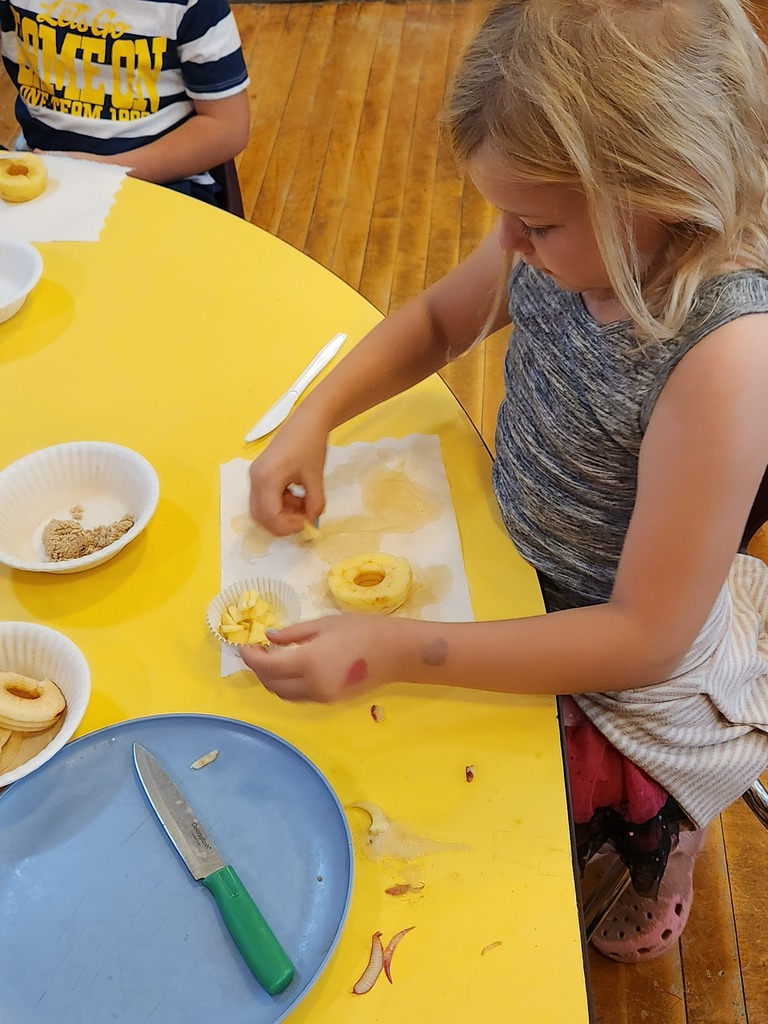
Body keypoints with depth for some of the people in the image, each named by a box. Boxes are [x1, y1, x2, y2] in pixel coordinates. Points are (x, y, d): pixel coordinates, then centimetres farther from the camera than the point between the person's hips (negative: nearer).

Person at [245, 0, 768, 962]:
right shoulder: (568, 243, -14)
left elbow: (645, 638, -29)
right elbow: (435, 319, 7)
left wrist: (394, 650, -34)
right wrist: (311, 417, -9)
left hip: (624, 668, -6)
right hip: (518, 572, 7)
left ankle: (661, 844, 28)